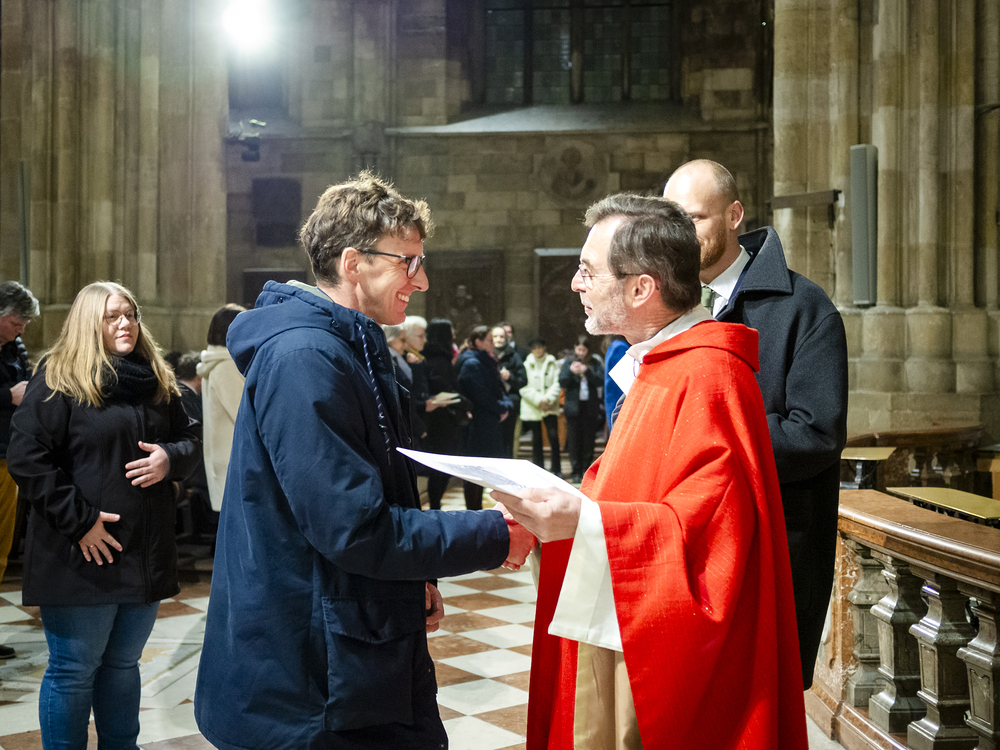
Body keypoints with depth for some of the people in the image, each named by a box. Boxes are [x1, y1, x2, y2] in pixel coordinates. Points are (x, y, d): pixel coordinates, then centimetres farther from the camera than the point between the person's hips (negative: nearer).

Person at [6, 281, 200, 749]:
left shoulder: (158, 381, 11)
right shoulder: (57, 379, -7)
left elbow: (190, 440, 17)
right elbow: (27, 459, -12)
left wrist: (171, 458, -7)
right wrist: (79, 520, -17)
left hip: (146, 553, 6)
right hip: (83, 556, -6)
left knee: (123, 664, 18)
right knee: (74, 671, 5)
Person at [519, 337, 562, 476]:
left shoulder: (552, 363, 6)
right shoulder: (526, 365, 0)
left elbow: (557, 383, 0)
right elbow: (524, 388, -5)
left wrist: (548, 399, -13)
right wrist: (539, 400, -13)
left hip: (550, 406, 0)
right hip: (532, 408, 0)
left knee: (554, 436, -8)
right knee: (536, 440, 5)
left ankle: (557, 470, 1)